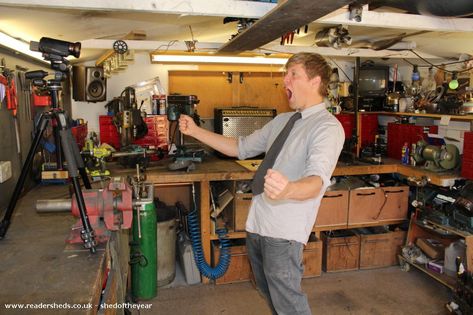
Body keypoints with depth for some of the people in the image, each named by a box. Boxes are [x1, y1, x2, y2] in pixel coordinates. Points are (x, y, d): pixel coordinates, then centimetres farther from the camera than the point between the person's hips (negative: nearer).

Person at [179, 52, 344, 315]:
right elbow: (241, 147, 18)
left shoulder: (328, 127, -12)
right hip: (256, 223, 8)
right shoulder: (282, 120, 14)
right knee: (269, 292, 22)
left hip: (284, 231, -8)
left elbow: (317, 180, -28)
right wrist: (195, 131, 12)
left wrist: (288, 190, -51)